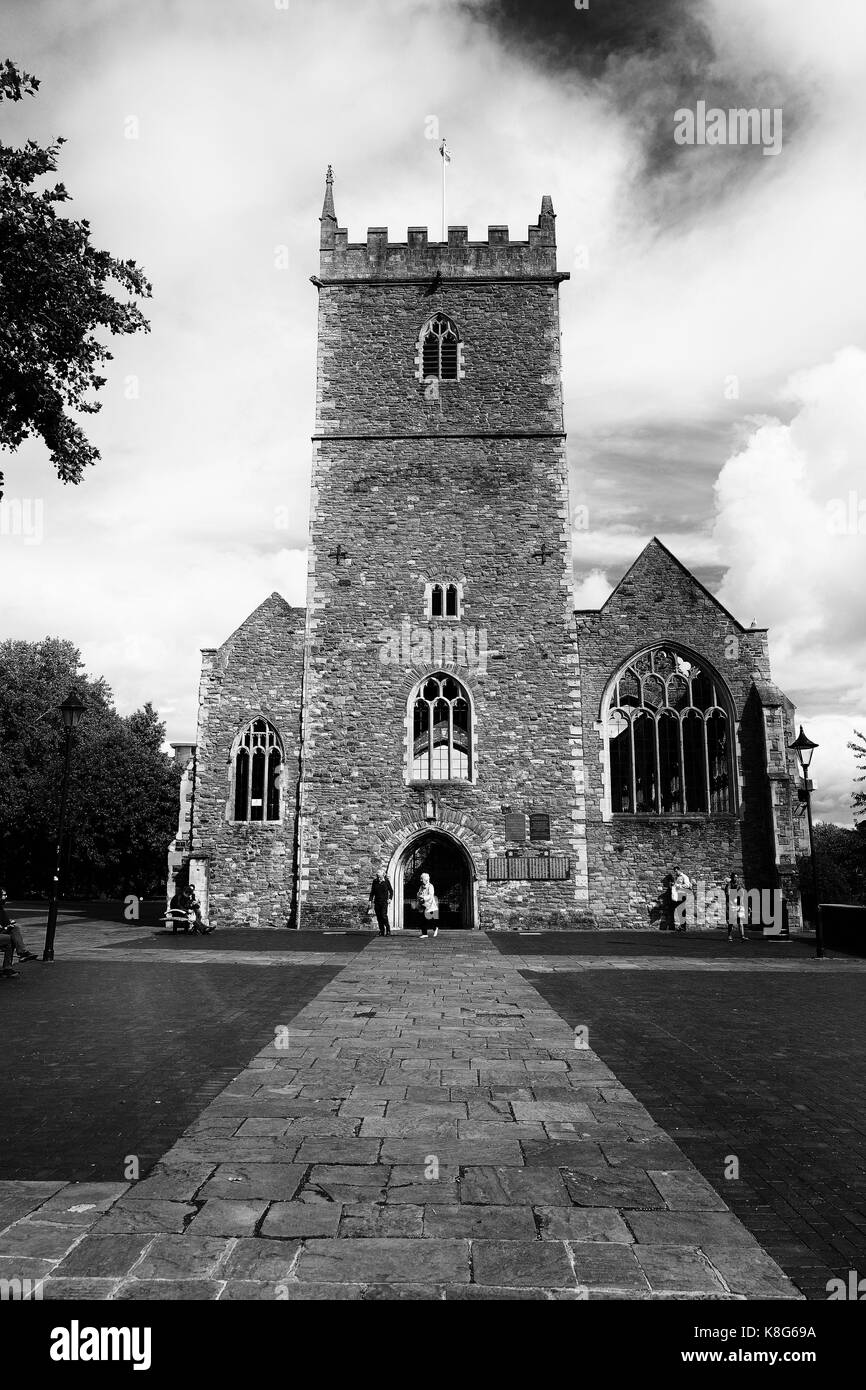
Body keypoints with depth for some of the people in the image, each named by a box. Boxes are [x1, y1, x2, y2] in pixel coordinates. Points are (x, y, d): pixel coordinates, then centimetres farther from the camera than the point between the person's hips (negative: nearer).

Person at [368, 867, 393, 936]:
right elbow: (372, 892, 12)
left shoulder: (386, 881, -1)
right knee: (378, 917, 3)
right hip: (376, 902, 4)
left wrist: (390, 898, -6)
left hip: (384, 901, -4)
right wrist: (371, 900, 5)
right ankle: (381, 931, 11)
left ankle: (388, 930, -1)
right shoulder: (375, 881, 8)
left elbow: (391, 891, 6)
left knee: (384, 915, -14)